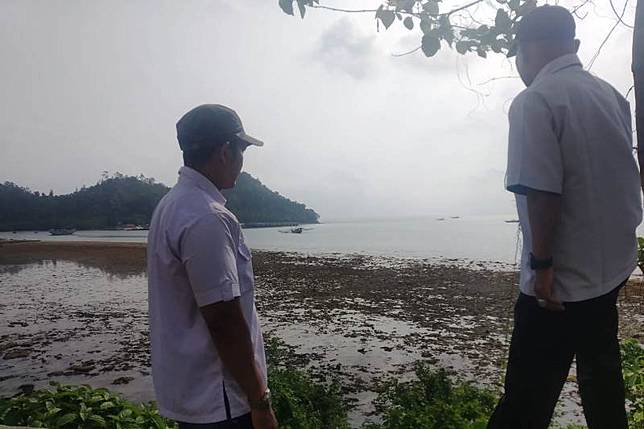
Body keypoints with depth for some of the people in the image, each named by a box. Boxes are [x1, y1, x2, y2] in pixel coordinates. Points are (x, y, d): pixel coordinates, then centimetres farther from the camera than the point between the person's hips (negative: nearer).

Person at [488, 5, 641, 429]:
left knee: (529, 391, 0)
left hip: (564, 275, -8)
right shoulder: (610, 94, 9)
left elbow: (543, 191, -23)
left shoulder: (535, 101, -16)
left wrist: (541, 263, -17)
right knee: (601, 366, 25)